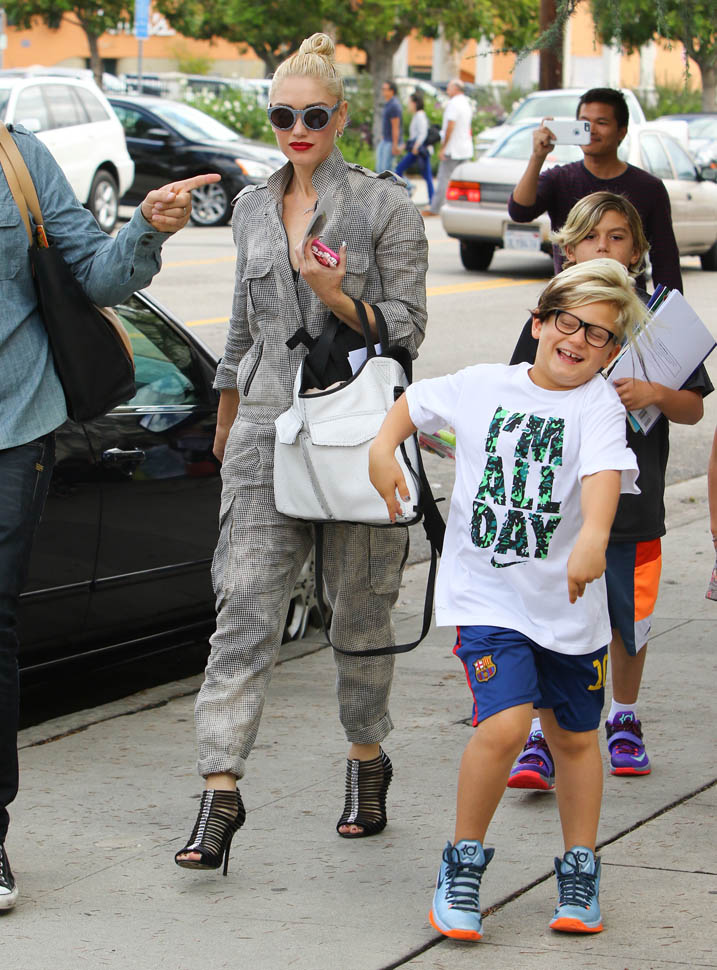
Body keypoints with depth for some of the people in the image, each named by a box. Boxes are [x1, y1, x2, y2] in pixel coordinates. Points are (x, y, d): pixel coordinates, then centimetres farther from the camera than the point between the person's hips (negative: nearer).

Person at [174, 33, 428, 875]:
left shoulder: (385, 205, -2)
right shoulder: (253, 208, 12)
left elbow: (407, 327, -3)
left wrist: (339, 299, -20)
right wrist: (226, 421, 28)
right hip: (268, 429, 3)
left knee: (358, 610, 8)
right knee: (246, 609, -7)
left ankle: (367, 760, 27)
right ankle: (220, 789, -12)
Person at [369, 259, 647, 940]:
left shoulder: (599, 405, -8)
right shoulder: (482, 386, 2)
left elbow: (605, 471, -27)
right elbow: (414, 402, 20)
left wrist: (593, 536, -46)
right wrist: (384, 448, 1)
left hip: (567, 602, 1)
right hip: (486, 595, 0)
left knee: (574, 736, 15)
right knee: (505, 724, -18)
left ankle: (580, 871, 33)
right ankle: (463, 865, 0)